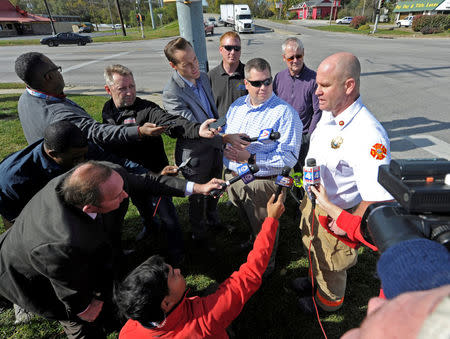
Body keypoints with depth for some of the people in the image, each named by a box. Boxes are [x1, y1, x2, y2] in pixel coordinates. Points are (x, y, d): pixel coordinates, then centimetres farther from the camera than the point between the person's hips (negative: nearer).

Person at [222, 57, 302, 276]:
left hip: (262, 182, -6)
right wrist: (227, 142, -12)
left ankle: (266, 266, 45)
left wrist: (251, 157, -28)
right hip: (232, 177, 6)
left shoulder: (285, 113, -18)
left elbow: (289, 157, -23)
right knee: (250, 221, 31)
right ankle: (254, 239, 63)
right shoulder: (237, 106, 4)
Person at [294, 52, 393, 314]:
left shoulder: (369, 135, -35)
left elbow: (380, 199, -36)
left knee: (330, 266, 22)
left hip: (337, 216, -7)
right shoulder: (329, 114, -6)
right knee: (313, 248, 32)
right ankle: (316, 280, 63)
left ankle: (328, 302, 54)